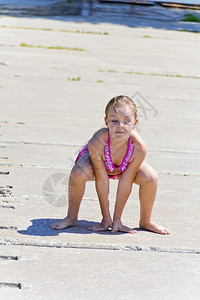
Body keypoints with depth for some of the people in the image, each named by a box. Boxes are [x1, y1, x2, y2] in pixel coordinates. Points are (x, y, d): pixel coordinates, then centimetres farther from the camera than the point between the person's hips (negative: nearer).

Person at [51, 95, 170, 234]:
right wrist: (106, 219, -22)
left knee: (150, 178, -25)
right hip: (95, 160, -2)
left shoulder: (139, 147, -37)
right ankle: (72, 218, -8)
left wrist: (117, 219, -20)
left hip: (125, 168, 2)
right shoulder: (97, 143, -41)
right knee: (79, 172, -34)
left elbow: (125, 185, -27)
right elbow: (101, 182, -30)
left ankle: (145, 221, 3)